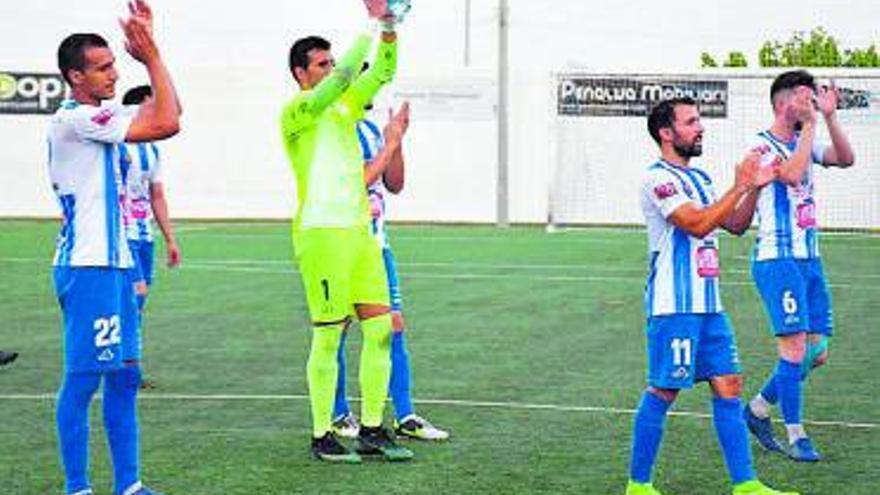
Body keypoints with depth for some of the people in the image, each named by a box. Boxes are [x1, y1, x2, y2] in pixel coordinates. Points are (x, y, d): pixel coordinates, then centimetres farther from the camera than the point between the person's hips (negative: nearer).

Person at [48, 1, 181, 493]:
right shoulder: (75, 119, -14)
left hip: (114, 262, 10)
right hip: (88, 267, -10)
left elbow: (168, 113, 15)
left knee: (125, 376, 11)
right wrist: (152, 55, -12)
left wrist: (151, 48, 10)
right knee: (84, 378, -6)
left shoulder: (100, 116, 15)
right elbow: (167, 124, -18)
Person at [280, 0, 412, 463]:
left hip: (360, 232, 8)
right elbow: (342, 78, -21)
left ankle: (371, 429, 13)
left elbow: (381, 72, 9)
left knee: (380, 327, 5)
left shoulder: (346, 106, 16)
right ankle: (322, 436, 4)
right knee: (329, 335, -4)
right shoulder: (296, 113, -7)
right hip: (322, 234, -8)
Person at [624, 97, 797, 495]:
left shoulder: (698, 178, 18)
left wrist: (755, 187, 5)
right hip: (674, 306, -9)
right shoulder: (658, 179, -12)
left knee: (728, 386, 5)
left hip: (708, 303, 9)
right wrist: (740, 185, -19)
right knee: (663, 392, -4)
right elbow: (698, 224, -23)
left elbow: (735, 225, 20)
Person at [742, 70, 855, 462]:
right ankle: (795, 436, -3)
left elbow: (845, 159, 2)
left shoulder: (804, 142, 15)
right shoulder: (761, 145, -8)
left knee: (816, 353, 7)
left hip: (810, 259, 8)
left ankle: (758, 409, 23)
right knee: (795, 349, -12)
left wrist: (829, 117, -6)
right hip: (778, 260, -8)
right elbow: (792, 174, -25)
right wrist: (810, 124, -19)